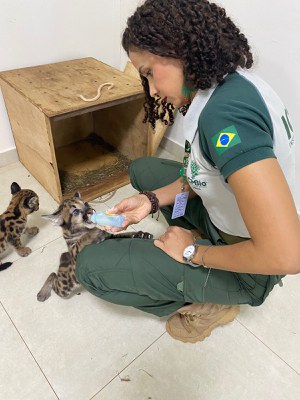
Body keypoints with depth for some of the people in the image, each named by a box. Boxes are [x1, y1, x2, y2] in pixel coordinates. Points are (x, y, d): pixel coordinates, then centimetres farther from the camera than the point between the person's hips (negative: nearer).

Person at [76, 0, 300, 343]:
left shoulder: (226, 113, -33)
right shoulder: (225, 85, -3)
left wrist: (193, 253, -19)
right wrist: (152, 200, -4)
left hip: (244, 266, -8)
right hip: (223, 216, 9)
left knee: (90, 266, -6)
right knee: (143, 169, 18)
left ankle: (211, 302, 6)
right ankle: (202, 239, 13)